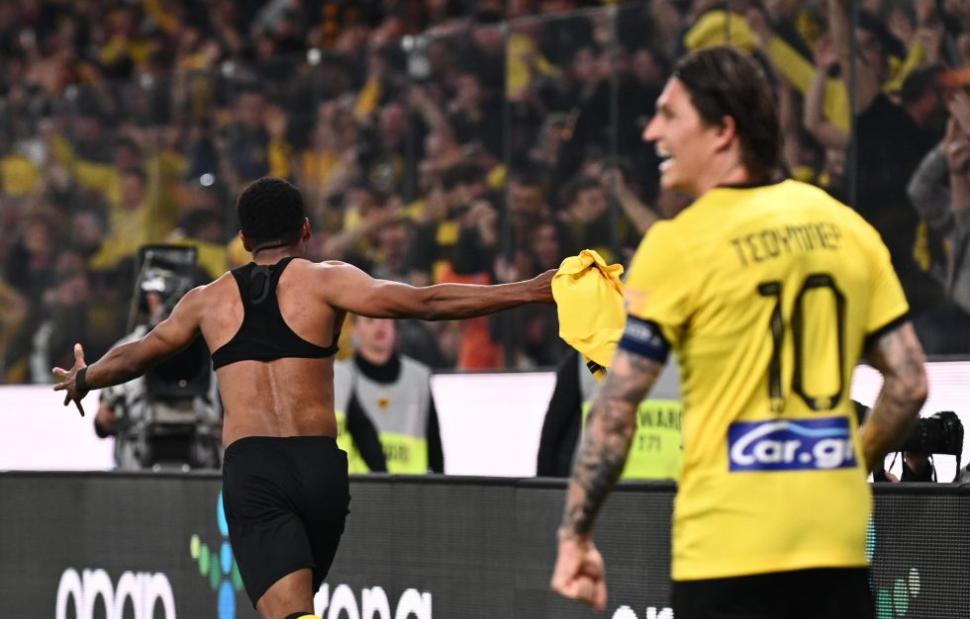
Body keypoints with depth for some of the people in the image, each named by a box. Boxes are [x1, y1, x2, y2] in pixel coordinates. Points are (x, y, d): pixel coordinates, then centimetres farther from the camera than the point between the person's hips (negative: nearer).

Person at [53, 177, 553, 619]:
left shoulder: (208, 300, 17)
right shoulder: (324, 279, 7)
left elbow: (135, 356, 31)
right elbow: (423, 303, -5)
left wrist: (81, 380, 53)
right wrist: (530, 291, -4)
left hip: (249, 468, 0)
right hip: (318, 464, 0)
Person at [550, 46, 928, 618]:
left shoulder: (679, 243, -7)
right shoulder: (847, 227, 8)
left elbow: (617, 407, -8)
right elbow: (910, 383, 10)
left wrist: (576, 536, -1)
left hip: (730, 548, -5)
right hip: (837, 538, 5)